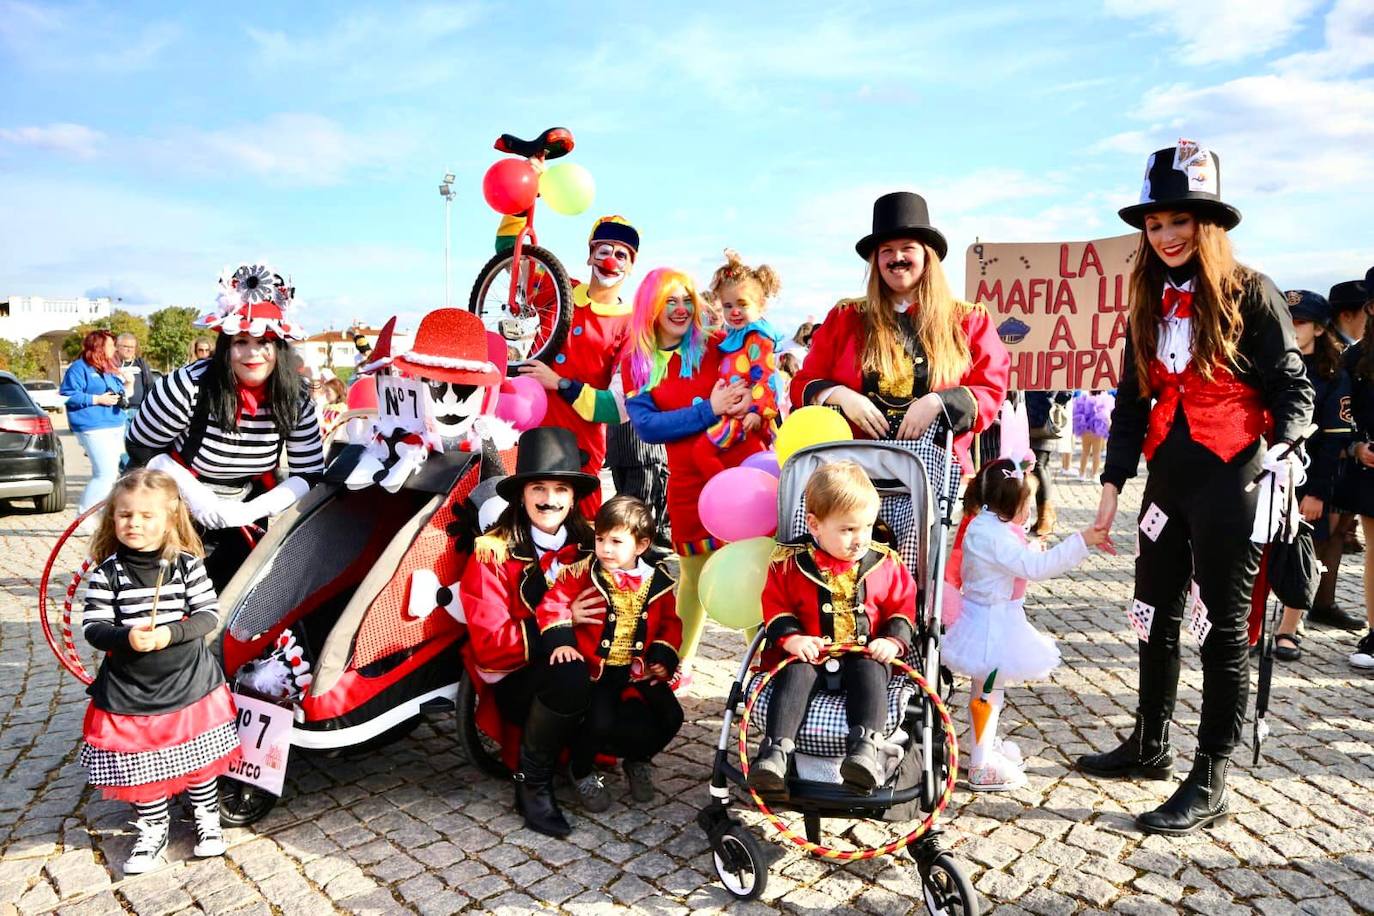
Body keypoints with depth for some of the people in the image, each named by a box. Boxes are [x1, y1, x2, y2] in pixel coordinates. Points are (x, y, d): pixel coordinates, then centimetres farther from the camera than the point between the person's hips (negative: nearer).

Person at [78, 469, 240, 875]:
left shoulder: (187, 564, -9)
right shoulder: (106, 572, -8)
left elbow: (209, 614, -8)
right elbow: (93, 627, -8)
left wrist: (171, 633, -24)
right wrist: (125, 637, -27)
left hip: (190, 685, 0)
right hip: (129, 692, 1)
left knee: (198, 756, 13)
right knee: (142, 764, 13)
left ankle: (207, 818, 36)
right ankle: (153, 831, 35)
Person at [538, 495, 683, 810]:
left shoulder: (657, 582, 3)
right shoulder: (583, 573, -6)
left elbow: (669, 624, 13)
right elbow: (554, 604, -11)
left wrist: (663, 658, -1)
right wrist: (560, 641, -25)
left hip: (639, 673, 3)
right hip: (594, 671, -3)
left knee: (670, 718, -12)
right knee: (600, 722, -27)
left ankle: (638, 760, 24)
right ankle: (582, 771, 11)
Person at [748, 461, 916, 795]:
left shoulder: (885, 563, 5)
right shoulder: (790, 563, 0)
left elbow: (903, 605, 9)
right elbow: (776, 606, 5)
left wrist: (893, 641, -8)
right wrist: (791, 638, -12)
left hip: (865, 655, 1)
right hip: (809, 654, 0)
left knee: (870, 672, -31)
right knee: (795, 673, -30)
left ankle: (865, 748, -45)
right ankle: (775, 750, -38)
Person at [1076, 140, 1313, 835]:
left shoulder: (1249, 293, -4)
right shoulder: (1151, 302, 12)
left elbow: (1292, 387, -2)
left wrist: (1281, 447, -20)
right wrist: (1113, 481, 9)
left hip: (1231, 481, -6)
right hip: (1167, 480, 6)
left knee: (1221, 626, 1)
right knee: (1155, 616, 14)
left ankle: (1211, 782, 11)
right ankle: (1150, 745, 32)